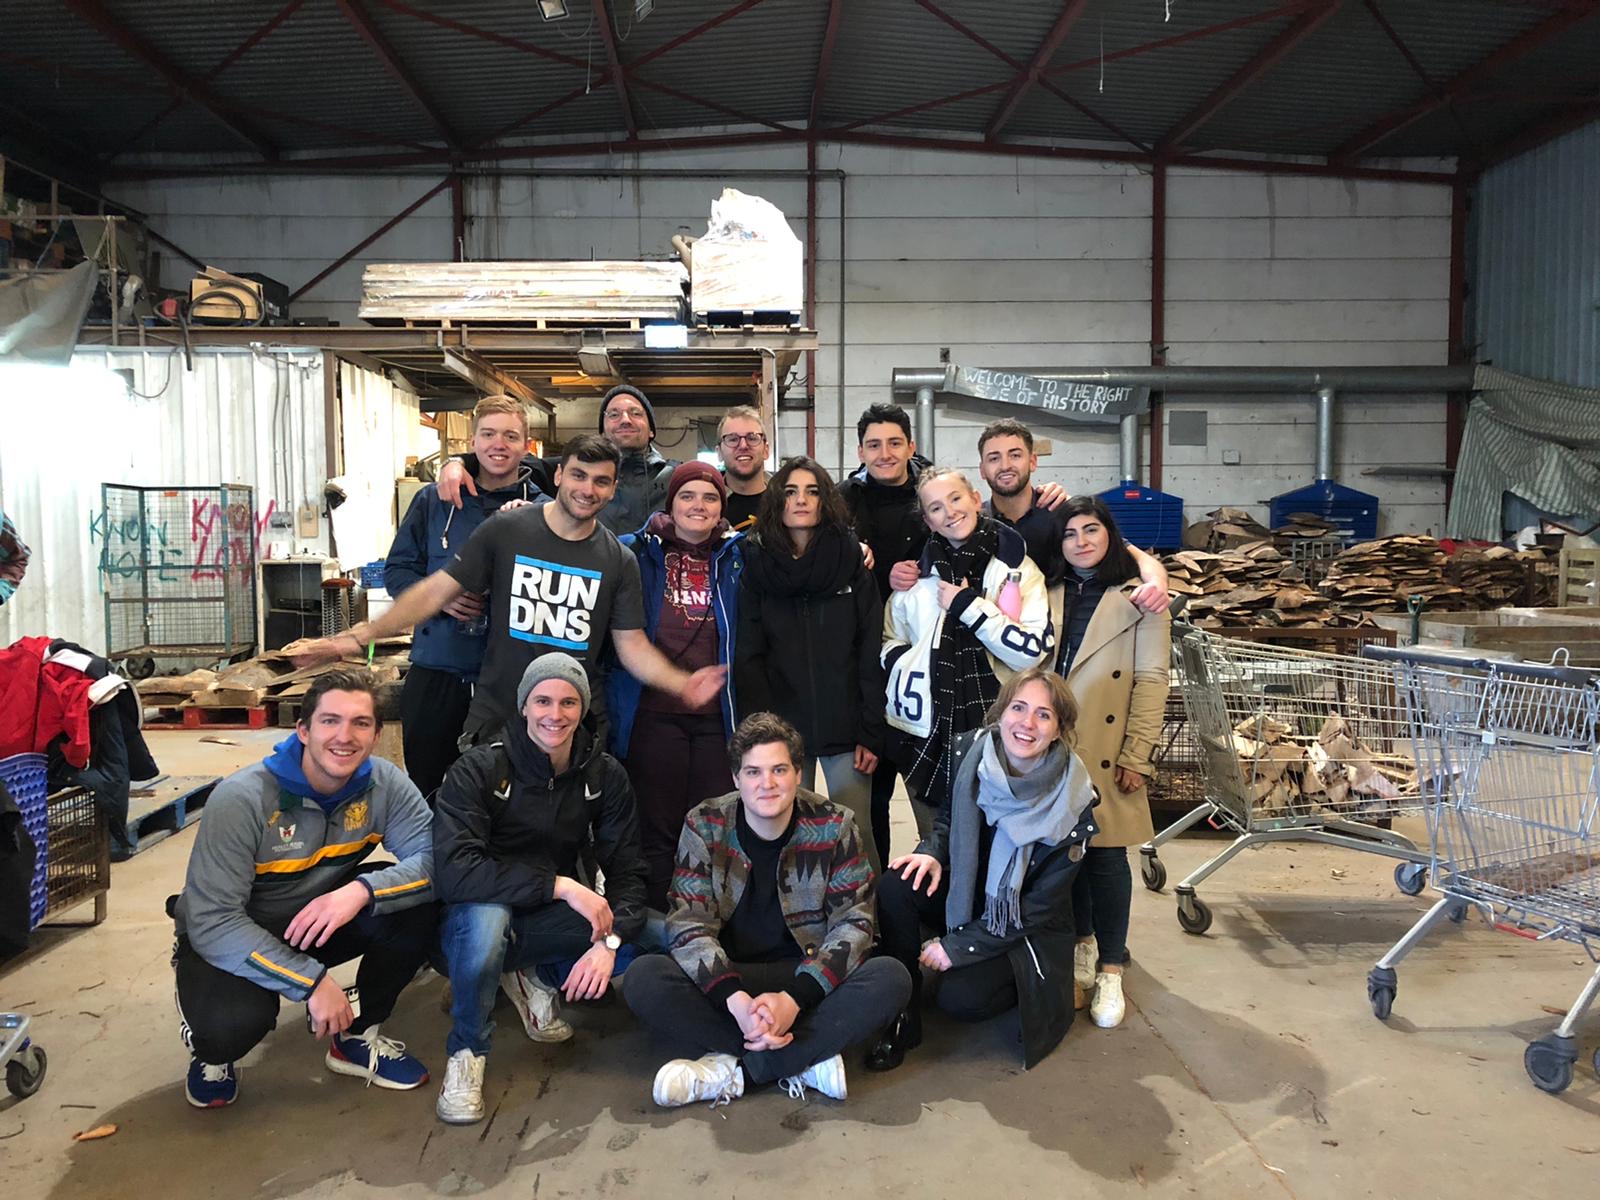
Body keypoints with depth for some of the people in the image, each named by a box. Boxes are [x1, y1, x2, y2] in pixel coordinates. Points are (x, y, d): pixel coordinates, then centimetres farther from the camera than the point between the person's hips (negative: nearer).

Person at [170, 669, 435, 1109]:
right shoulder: (242, 799, -25)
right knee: (233, 1022, -35)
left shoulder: (385, 784, -14)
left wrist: (362, 890, -41)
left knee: (418, 903, -22)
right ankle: (212, 1049, 6)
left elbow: (437, 858, -24)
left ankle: (358, 1037, 1)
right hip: (228, 940, -4)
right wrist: (310, 981, -32)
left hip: (319, 922, 4)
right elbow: (212, 922, -27)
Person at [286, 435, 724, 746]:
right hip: (495, 718, -1)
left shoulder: (619, 560, 2)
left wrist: (681, 684, -17)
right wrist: (356, 638, -12)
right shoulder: (504, 531, -4)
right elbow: (435, 592, -4)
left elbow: (632, 645, 1)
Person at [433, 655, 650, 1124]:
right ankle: (466, 1052, -12)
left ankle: (532, 976, 6)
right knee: (487, 917, -39)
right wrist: (560, 885, -34)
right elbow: (455, 870, -29)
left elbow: (627, 870, -9)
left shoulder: (605, 776, -6)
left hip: (549, 920, 4)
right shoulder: (478, 769, -17)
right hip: (478, 911, -3)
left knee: (635, 943, -23)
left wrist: (610, 939, -29)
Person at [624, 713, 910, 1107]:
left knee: (891, 978, -28)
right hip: (728, 977, 0)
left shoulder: (834, 826, -6)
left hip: (808, 976, 0)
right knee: (644, 978, -28)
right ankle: (806, 1061, -26)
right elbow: (689, 926, -13)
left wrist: (795, 999, -25)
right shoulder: (705, 827, -7)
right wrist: (736, 1000, -31)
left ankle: (731, 1066, -25)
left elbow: (853, 922, -10)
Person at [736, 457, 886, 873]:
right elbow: (748, 656, 1)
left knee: (855, 837, 0)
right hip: (783, 728, 1)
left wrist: (871, 733, -6)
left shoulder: (852, 562, 3)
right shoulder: (758, 566, 4)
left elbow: (872, 652, -1)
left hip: (845, 729, -1)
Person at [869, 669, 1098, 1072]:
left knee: (962, 998, -27)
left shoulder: (1073, 803, -22)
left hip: (1025, 930, -3)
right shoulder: (972, 751, -13)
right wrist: (933, 853, -16)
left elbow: (1040, 906, -17)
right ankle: (901, 1018, -10)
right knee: (896, 887, -26)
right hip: (965, 896, 4)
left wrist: (958, 946, -18)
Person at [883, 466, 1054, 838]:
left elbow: (1033, 651, -11)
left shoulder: (1016, 567, -1)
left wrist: (968, 606, -13)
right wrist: (908, 666, 0)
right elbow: (889, 642, 20)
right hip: (926, 734, 3)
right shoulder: (917, 571, 9)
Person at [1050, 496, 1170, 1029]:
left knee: (1106, 855, -1)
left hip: (1106, 752, -3)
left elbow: (1152, 680, -5)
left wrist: (1136, 755, -11)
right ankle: (1082, 940, 31)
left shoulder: (1138, 597, -1)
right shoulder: (1048, 595, 11)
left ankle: (1110, 970, 12)